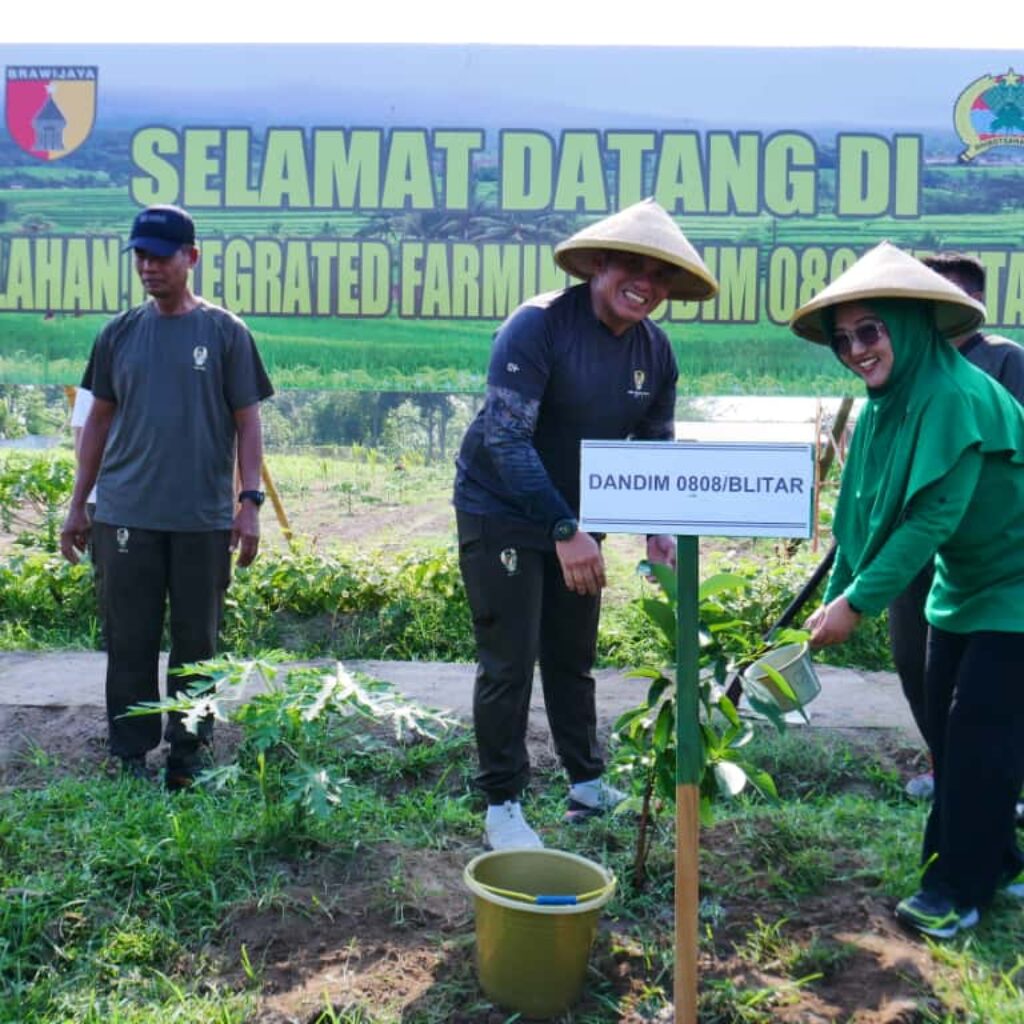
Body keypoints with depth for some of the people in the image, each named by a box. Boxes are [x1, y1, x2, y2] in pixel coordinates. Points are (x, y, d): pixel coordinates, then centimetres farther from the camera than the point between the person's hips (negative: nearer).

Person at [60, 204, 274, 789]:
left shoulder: (226, 332, 1)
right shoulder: (120, 334, 9)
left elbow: (247, 422, 1)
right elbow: (100, 420, 13)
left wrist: (250, 502, -7)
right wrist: (79, 505, 11)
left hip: (204, 519, -2)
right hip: (126, 515, 2)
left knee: (197, 642, 7)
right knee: (131, 642, 7)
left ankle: (188, 756, 20)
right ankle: (131, 757, 18)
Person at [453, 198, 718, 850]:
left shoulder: (656, 351, -4)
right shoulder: (538, 326, -23)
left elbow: (654, 448, 6)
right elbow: (506, 440, -29)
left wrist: (658, 527, -11)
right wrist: (564, 531, -34)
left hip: (575, 517, 6)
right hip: (501, 511, -6)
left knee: (574, 656, 17)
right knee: (510, 663, -3)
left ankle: (588, 783, 32)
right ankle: (502, 805, 12)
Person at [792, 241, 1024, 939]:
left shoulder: (958, 396, -27)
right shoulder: (882, 409, 0)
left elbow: (934, 516, -30)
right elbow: (862, 515, 3)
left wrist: (859, 601, -29)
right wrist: (836, 598, -2)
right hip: (960, 588, 8)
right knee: (944, 730, 11)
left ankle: (959, 890, 8)